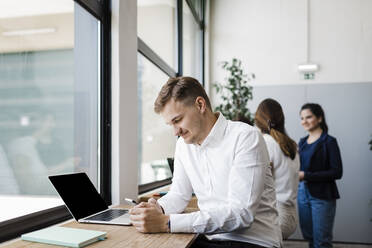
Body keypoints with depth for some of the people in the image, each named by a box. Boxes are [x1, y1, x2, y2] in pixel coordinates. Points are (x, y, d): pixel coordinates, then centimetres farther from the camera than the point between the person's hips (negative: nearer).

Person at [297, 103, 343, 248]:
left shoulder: (329, 141, -7)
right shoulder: (302, 142, 12)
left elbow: (337, 172, -13)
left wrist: (306, 175, -18)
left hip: (321, 196, -6)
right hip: (302, 194, 6)